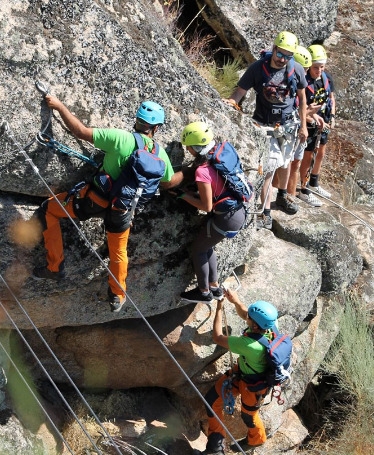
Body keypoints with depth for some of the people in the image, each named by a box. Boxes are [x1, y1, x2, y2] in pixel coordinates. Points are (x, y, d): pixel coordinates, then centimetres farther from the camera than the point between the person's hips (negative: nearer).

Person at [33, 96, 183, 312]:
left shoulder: (121, 138, -21)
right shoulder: (160, 155, -6)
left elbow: (81, 132, -21)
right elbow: (169, 182, 13)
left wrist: (59, 105, -11)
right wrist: (186, 173, 33)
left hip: (94, 199, -4)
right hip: (122, 210, 4)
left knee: (47, 209, 15)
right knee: (118, 252, 28)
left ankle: (55, 267, 15)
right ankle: (118, 297, 43)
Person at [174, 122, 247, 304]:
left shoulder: (202, 171, -22)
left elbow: (207, 206, -16)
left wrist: (185, 196, -6)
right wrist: (195, 193, 10)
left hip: (226, 218, -8)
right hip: (238, 212, 8)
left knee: (198, 248, 12)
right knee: (206, 246, 25)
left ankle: (204, 292, 24)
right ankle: (215, 287, 35)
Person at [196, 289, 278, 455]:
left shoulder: (251, 345, -46)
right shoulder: (268, 323, -25)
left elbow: (217, 337, -31)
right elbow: (243, 314, 0)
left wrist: (219, 309, -23)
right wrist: (236, 301, -19)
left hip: (253, 384, -8)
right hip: (241, 371, 8)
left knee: (248, 415, 23)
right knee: (212, 399, 11)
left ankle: (256, 440, 58)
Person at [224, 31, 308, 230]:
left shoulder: (296, 70, -9)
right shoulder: (257, 68, -18)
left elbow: (301, 98, 3)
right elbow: (240, 91, -18)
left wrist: (303, 126, 6)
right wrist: (228, 102, -40)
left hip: (289, 124, 3)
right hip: (266, 126, -3)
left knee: (284, 162, 20)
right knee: (268, 167, -7)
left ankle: (282, 196, 46)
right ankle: (266, 215, -1)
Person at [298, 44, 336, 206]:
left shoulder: (327, 78, -5)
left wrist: (332, 116, -1)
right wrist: (315, 119, -29)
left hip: (324, 123, 7)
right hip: (310, 124, -7)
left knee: (320, 154, 20)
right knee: (308, 157, 3)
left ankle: (314, 184, 39)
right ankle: (304, 191, 16)